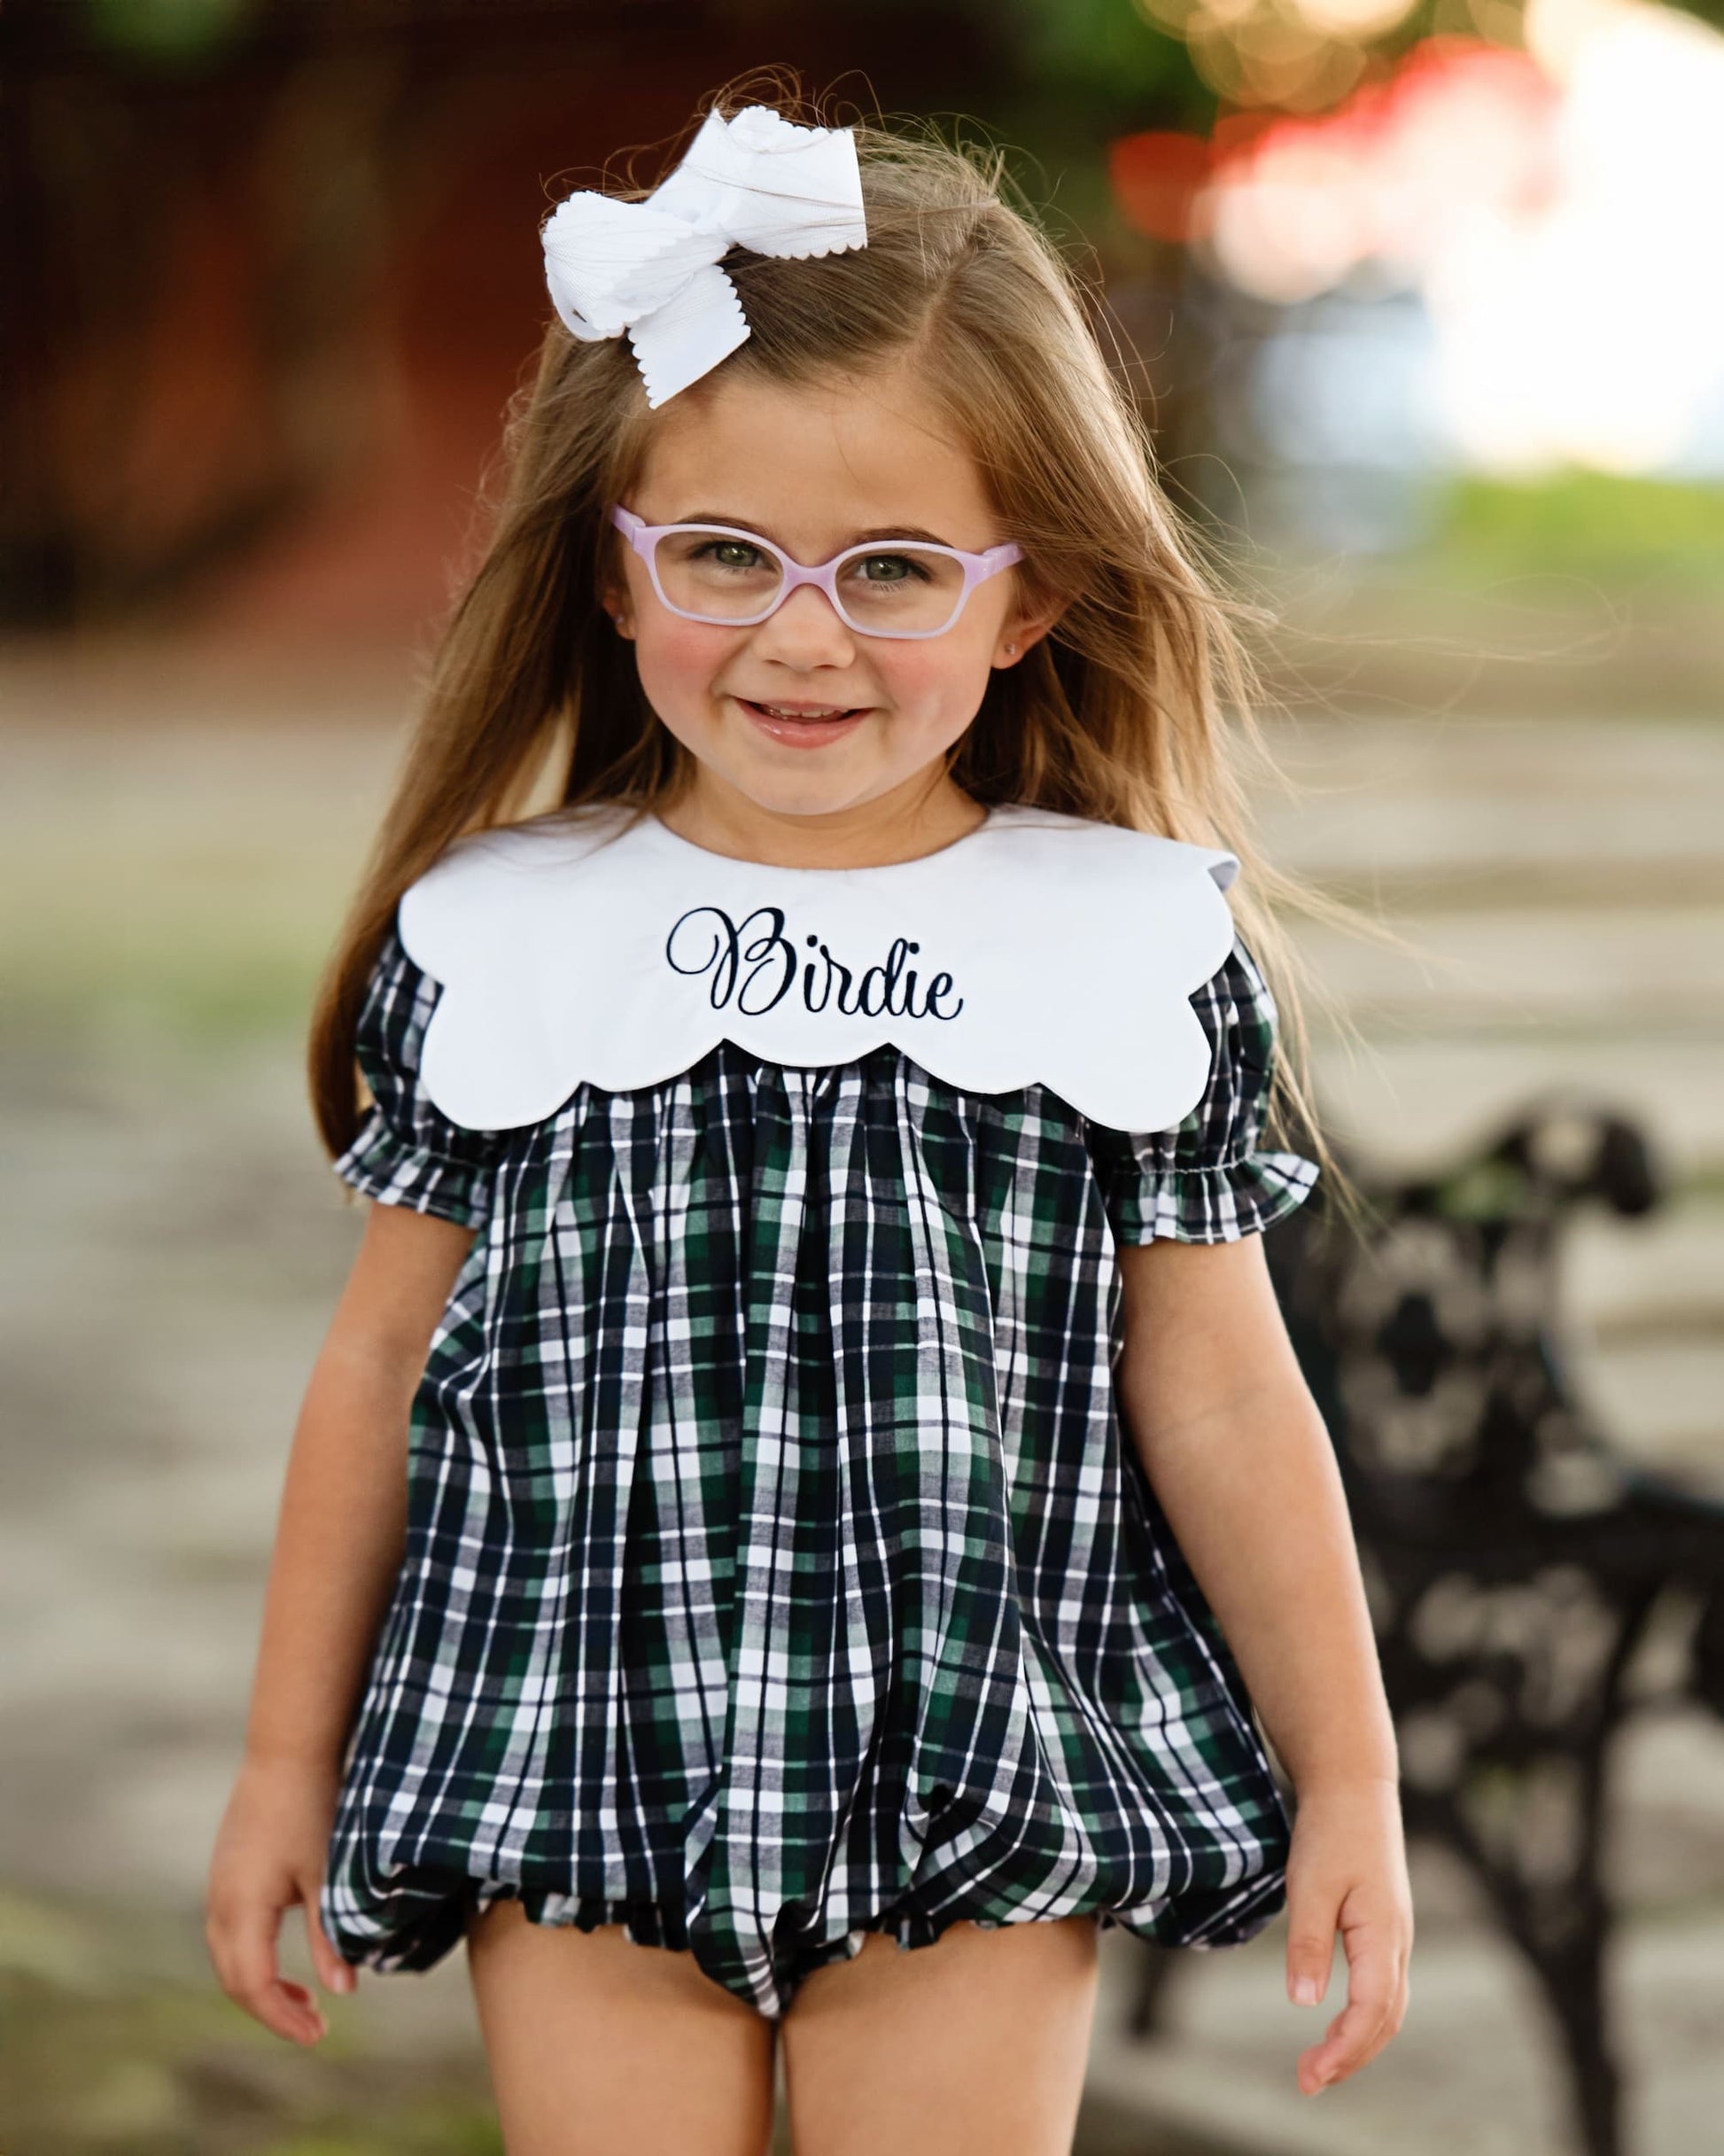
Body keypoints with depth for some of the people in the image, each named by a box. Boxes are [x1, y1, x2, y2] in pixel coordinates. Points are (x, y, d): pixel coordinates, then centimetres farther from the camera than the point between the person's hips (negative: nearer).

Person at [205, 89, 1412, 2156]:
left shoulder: (1136, 947, 0)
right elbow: (385, 1361, 9)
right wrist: (289, 1757, 13)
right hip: (585, 1787, 1)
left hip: (982, 1819, -1)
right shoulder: (495, 940, 2)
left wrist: (1347, 1780, 5)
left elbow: (1219, 1395, 4)